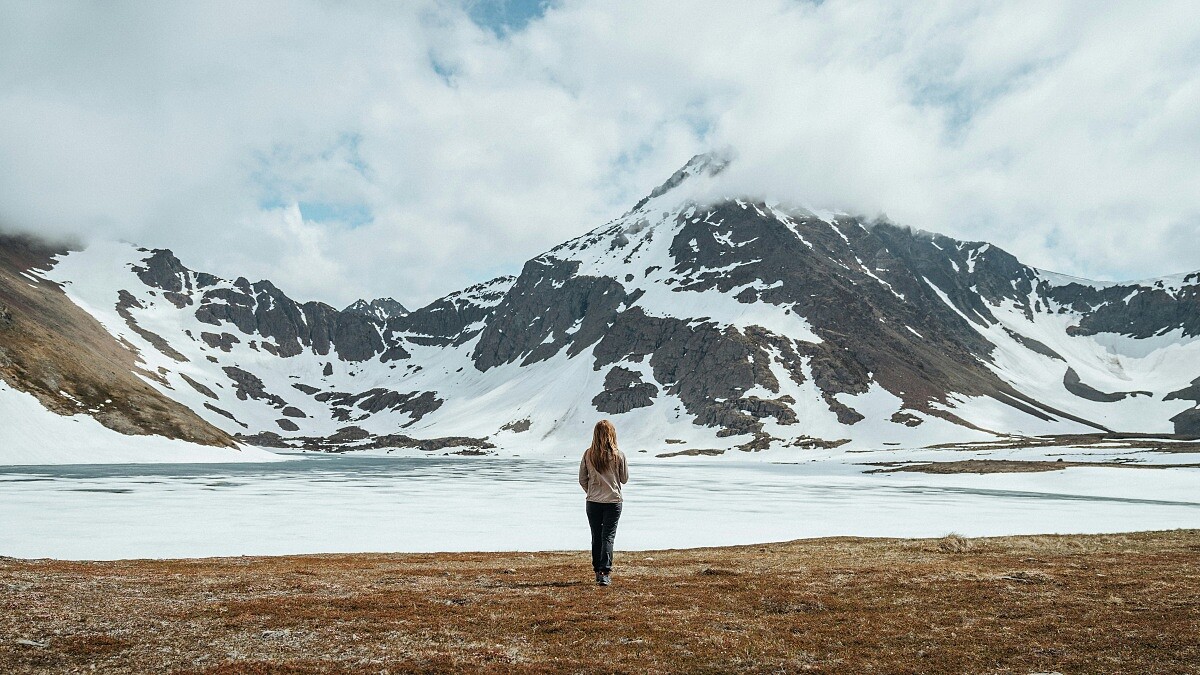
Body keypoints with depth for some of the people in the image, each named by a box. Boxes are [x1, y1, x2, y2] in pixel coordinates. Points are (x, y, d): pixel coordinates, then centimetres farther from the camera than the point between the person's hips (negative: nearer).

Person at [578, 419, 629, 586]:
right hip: (613, 501, -2)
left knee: (596, 537, 14)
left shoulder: (588, 454, -5)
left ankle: (598, 571, 21)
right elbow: (625, 479, 1)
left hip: (593, 502, 2)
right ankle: (605, 573, -9)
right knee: (608, 537, 0)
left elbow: (582, 480, 2)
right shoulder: (618, 455, -9)